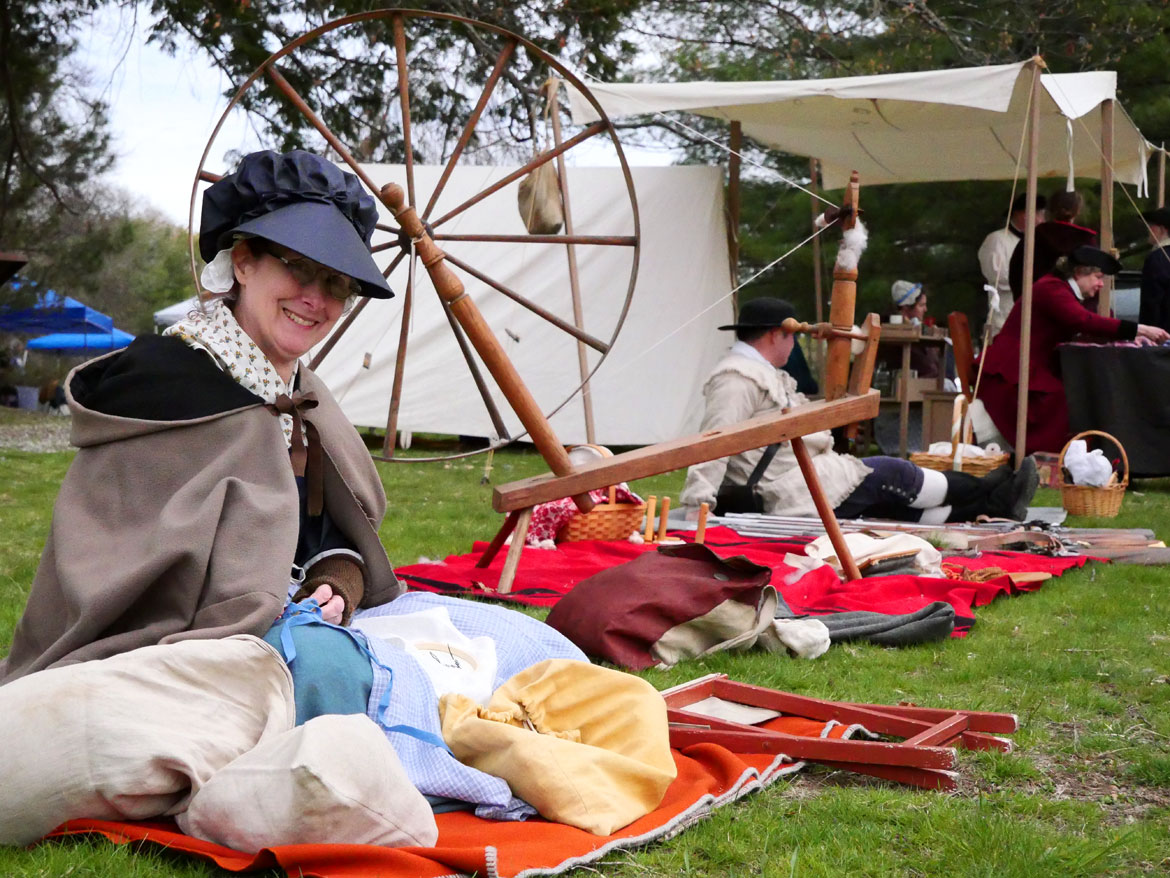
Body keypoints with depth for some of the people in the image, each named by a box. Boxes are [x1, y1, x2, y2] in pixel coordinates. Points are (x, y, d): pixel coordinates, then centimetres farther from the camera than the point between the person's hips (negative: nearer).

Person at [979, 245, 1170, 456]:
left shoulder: (1059, 290, 20)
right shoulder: (1051, 288, -11)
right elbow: (1085, 321, -27)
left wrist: (1131, 336, 3)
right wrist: (1138, 329, -27)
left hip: (1036, 372, 10)